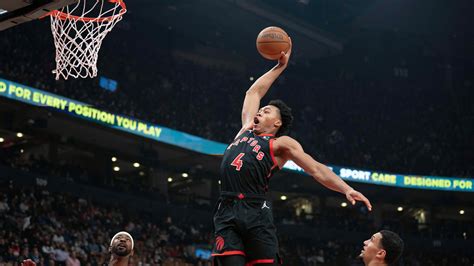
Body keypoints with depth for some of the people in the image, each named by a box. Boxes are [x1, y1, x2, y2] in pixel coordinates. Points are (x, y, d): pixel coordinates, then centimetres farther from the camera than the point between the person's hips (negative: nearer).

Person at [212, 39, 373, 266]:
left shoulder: (282, 143, 10)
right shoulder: (246, 129, 25)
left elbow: (316, 169, 2)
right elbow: (254, 92, 36)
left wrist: (346, 189, -11)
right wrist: (280, 67, 40)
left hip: (255, 212, -4)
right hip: (227, 211, 4)